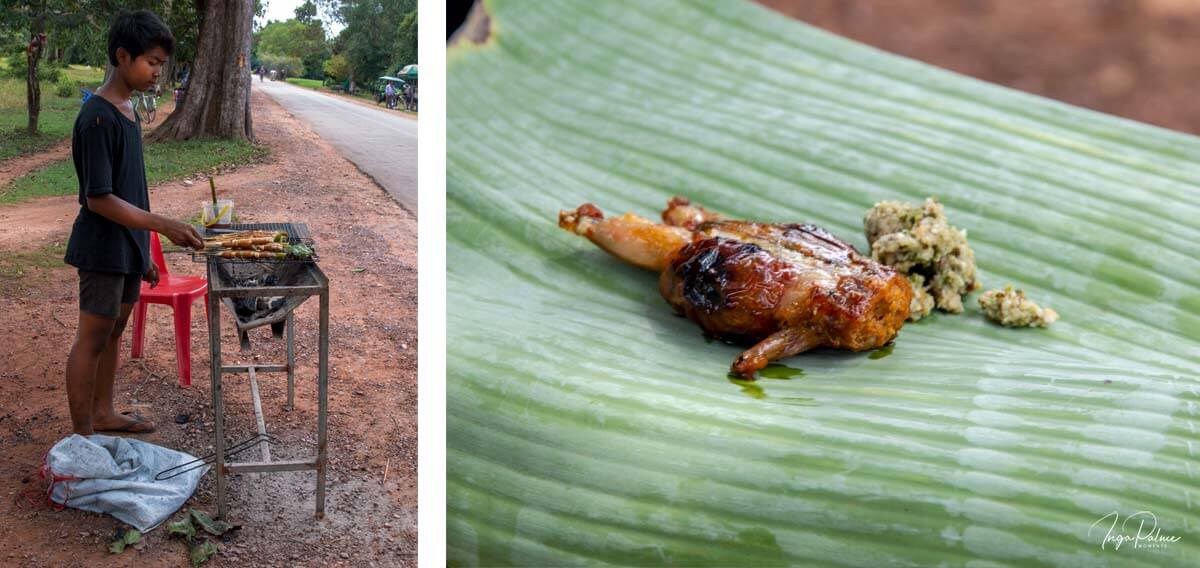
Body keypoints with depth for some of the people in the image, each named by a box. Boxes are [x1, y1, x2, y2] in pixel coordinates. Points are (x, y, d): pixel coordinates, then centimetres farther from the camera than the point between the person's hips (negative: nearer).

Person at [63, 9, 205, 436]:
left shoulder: (126, 108, 9)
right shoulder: (98, 117, -20)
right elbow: (99, 199, -21)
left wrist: (143, 252, 17)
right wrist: (164, 225, -27)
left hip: (128, 245, 9)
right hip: (103, 250, -9)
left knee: (114, 330, 18)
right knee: (92, 339, 0)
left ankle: (103, 413, 34)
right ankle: (82, 438, 10)